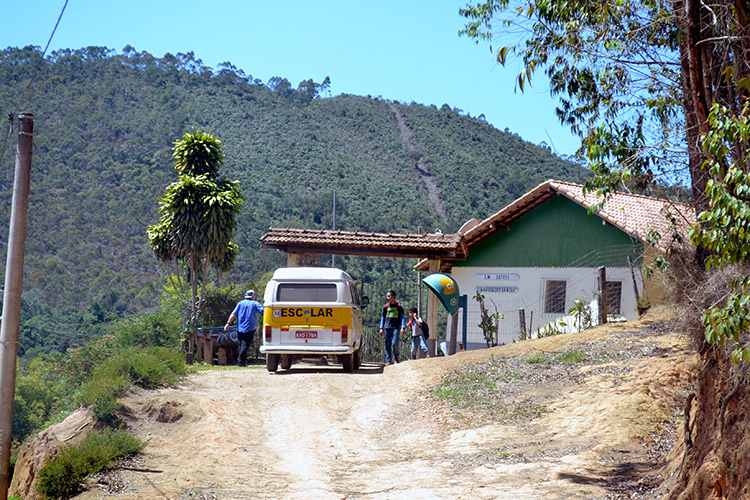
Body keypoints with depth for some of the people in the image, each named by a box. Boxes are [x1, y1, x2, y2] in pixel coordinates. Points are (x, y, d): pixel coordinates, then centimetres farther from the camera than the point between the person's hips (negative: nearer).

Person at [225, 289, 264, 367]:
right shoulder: (255, 304, 3)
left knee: (241, 345, 14)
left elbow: (233, 314, 4)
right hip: (250, 329, -3)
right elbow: (263, 312, -7)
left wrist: (228, 323, 3)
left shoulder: (240, 303, 12)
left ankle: (243, 361, 15)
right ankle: (241, 362, -10)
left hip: (240, 328, 3)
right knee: (245, 345, -4)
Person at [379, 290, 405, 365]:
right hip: (387, 328, 3)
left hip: (396, 327, -3)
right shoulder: (386, 306, 12)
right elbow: (382, 317, 16)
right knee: (388, 345, 1)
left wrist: (403, 328, -4)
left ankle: (396, 358, 8)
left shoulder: (398, 306, 5)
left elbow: (402, 317, 6)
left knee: (395, 343, -12)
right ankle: (388, 360, 5)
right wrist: (381, 328, 9)